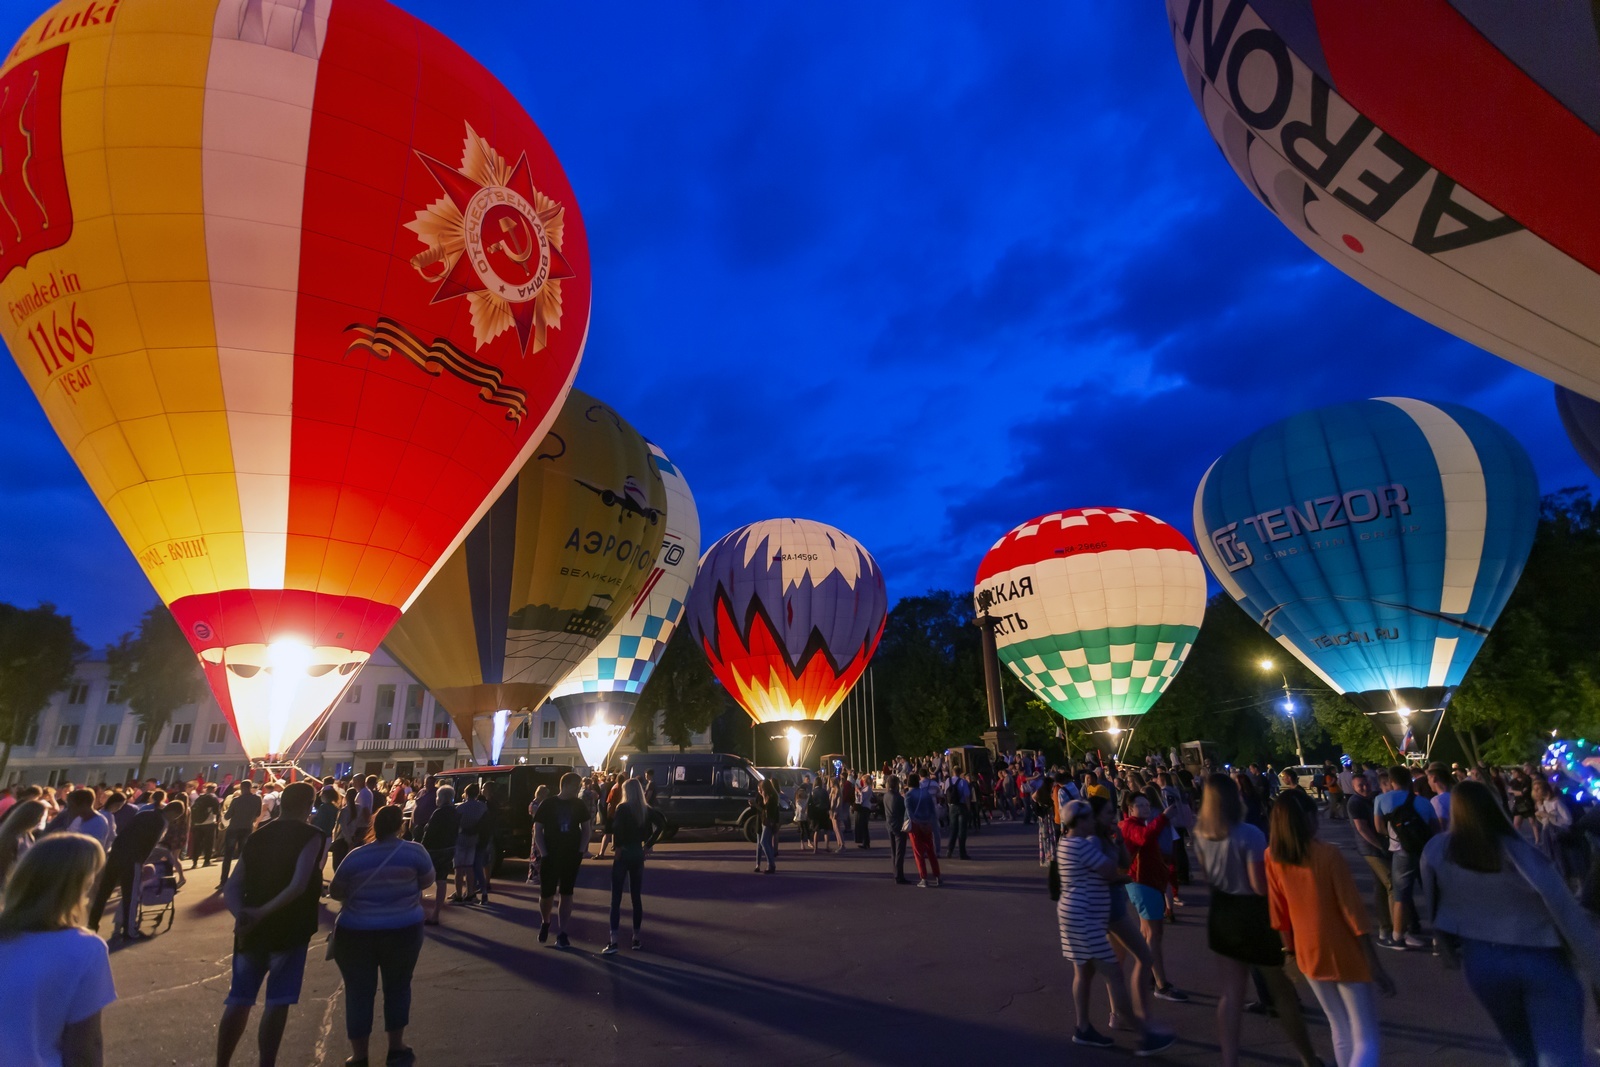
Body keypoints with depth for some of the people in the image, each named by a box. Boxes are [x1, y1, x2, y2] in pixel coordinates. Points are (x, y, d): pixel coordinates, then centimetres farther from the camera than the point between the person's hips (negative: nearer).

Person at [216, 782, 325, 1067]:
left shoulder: (255, 837, 10)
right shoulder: (310, 836, -9)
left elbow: (231, 890, 2)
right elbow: (298, 885, -22)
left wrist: (243, 915, -11)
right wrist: (263, 912, -14)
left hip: (251, 929, 5)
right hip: (288, 930, -5)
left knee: (238, 1000, 17)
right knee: (277, 1002, 6)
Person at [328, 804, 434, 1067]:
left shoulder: (355, 856, -9)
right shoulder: (415, 851, -11)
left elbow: (335, 892, 3)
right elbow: (427, 882, 3)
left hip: (356, 933, 0)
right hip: (403, 930, 0)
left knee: (359, 992, 13)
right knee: (397, 987, 16)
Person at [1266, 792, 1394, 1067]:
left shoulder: (1272, 857, -5)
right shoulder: (1327, 854, -18)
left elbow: (1278, 910, 2)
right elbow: (1353, 910, -17)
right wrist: (1376, 966, -11)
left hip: (1308, 954, 5)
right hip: (1344, 953, -4)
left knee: (1340, 1031, 22)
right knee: (1366, 1040, 3)